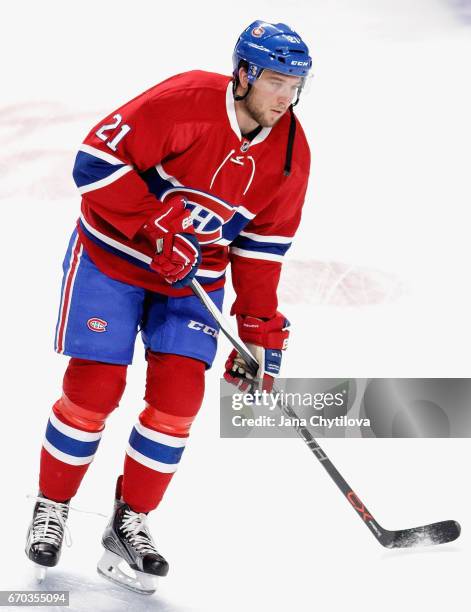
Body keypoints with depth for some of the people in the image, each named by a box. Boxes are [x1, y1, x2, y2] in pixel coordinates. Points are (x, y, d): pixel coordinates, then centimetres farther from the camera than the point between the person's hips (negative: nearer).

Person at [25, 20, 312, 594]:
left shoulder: (290, 151, -7)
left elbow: (263, 247, 2)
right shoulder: (185, 101, -25)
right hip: (113, 252, -4)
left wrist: (261, 331, 0)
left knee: (178, 395, -7)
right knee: (94, 388, -5)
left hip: (195, 276, 5)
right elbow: (97, 160, -26)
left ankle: (130, 523, 9)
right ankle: (52, 506, 17)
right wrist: (159, 230, -29)